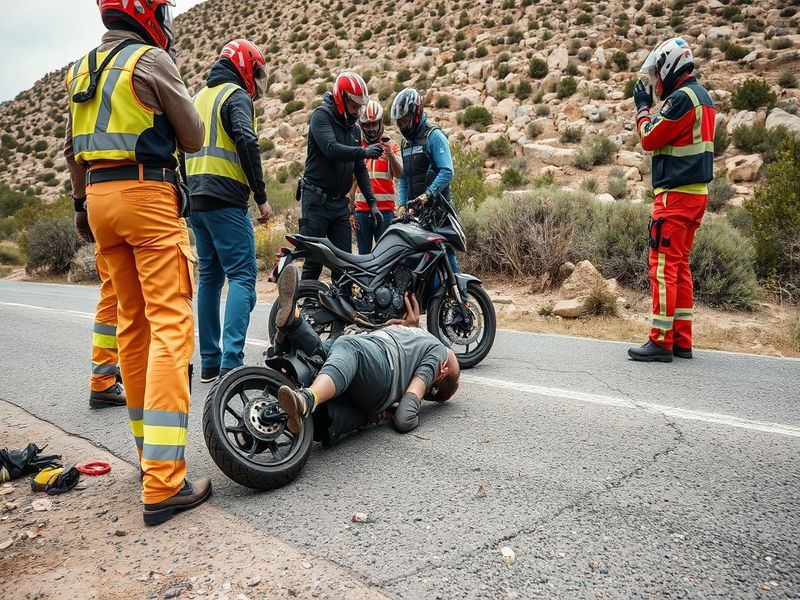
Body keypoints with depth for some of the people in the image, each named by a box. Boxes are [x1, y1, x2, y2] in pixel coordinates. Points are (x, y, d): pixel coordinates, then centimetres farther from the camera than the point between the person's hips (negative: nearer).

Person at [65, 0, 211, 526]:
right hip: (148, 193, -8)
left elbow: (73, 149, 23)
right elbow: (194, 137, 0)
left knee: (132, 322, 12)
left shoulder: (82, 69, 19)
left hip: (100, 196, 8)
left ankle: (149, 447, 22)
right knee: (171, 325, -12)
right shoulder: (151, 60, -4)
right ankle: (164, 484, -16)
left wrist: (82, 200, 30)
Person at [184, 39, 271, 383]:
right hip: (225, 199, -8)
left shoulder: (200, 97, 24)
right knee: (242, 276, -10)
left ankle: (209, 363, 12)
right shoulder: (236, 96, -2)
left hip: (195, 199, 9)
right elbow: (247, 144, -17)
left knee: (210, 276, 10)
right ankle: (231, 363, -19)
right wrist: (261, 196, -15)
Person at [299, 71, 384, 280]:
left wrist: (372, 202, 12)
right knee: (314, 260, -7)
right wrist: (364, 152, -26)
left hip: (340, 203, 7)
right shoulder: (321, 115, -5)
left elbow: (360, 169, 18)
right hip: (317, 199, -7)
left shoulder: (353, 128, 18)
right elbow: (331, 149, -23)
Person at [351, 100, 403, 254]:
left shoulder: (391, 145, 6)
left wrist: (391, 155, -28)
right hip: (361, 210, 2)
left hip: (385, 209, -2)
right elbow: (351, 180, 15)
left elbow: (398, 174, -9)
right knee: (363, 254, 5)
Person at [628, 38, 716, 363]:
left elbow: (649, 140, -9)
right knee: (680, 266, 11)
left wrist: (642, 107, 5)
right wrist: (650, 107, 15)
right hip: (697, 192, 10)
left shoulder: (682, 98, -13)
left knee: (663, 266, -8)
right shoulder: (703, 96, 19)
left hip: (676, 194, -10)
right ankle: (682, 341, 15)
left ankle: (661, 341, -6)